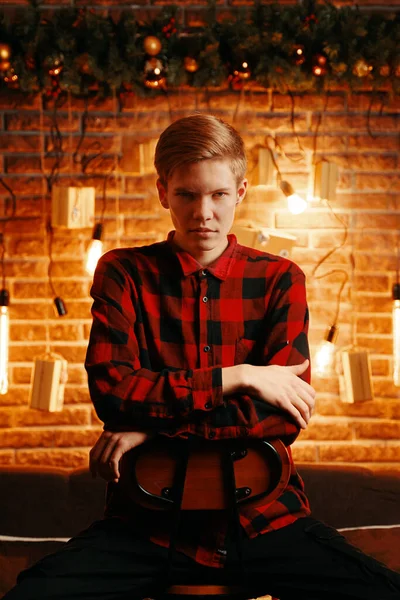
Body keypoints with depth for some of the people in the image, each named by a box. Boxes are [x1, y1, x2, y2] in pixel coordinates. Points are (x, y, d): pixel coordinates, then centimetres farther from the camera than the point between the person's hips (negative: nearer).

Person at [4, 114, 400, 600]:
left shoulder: (279, 280, 6)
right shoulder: (123, 273, 7)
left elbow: (285, 414, -6)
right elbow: (110, 389, -8)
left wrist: (155, 426, -12)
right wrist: (236, 377, -13)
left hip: (263, 517, 1)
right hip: (149, 518, -1)